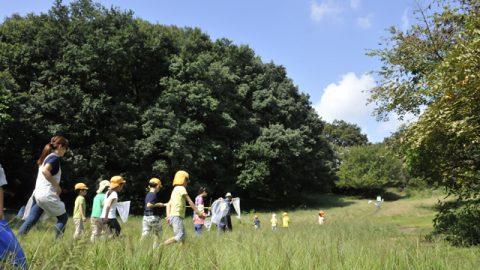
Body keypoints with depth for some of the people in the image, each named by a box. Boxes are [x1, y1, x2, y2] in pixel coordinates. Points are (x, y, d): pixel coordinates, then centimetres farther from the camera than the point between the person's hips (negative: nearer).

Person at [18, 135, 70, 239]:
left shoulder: (46, 157, 18)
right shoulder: (55, 157, -10)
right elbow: (45, 171, -26)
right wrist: (57, 185, -18)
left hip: (37, 193, 9)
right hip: (47, 194, -9)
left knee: (30, 221, 9)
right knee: (63, 217, 5)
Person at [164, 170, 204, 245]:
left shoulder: (175, 189, 21)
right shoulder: (181, 188, -5)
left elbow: (169, 204, 14)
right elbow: (190, 202, -7)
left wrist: (168, 215, 4)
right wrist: (198, 213, -5)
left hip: (172, 216, 10)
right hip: (177, 217, -10)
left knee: (183, 237, 9)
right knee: (179, 237, -17)